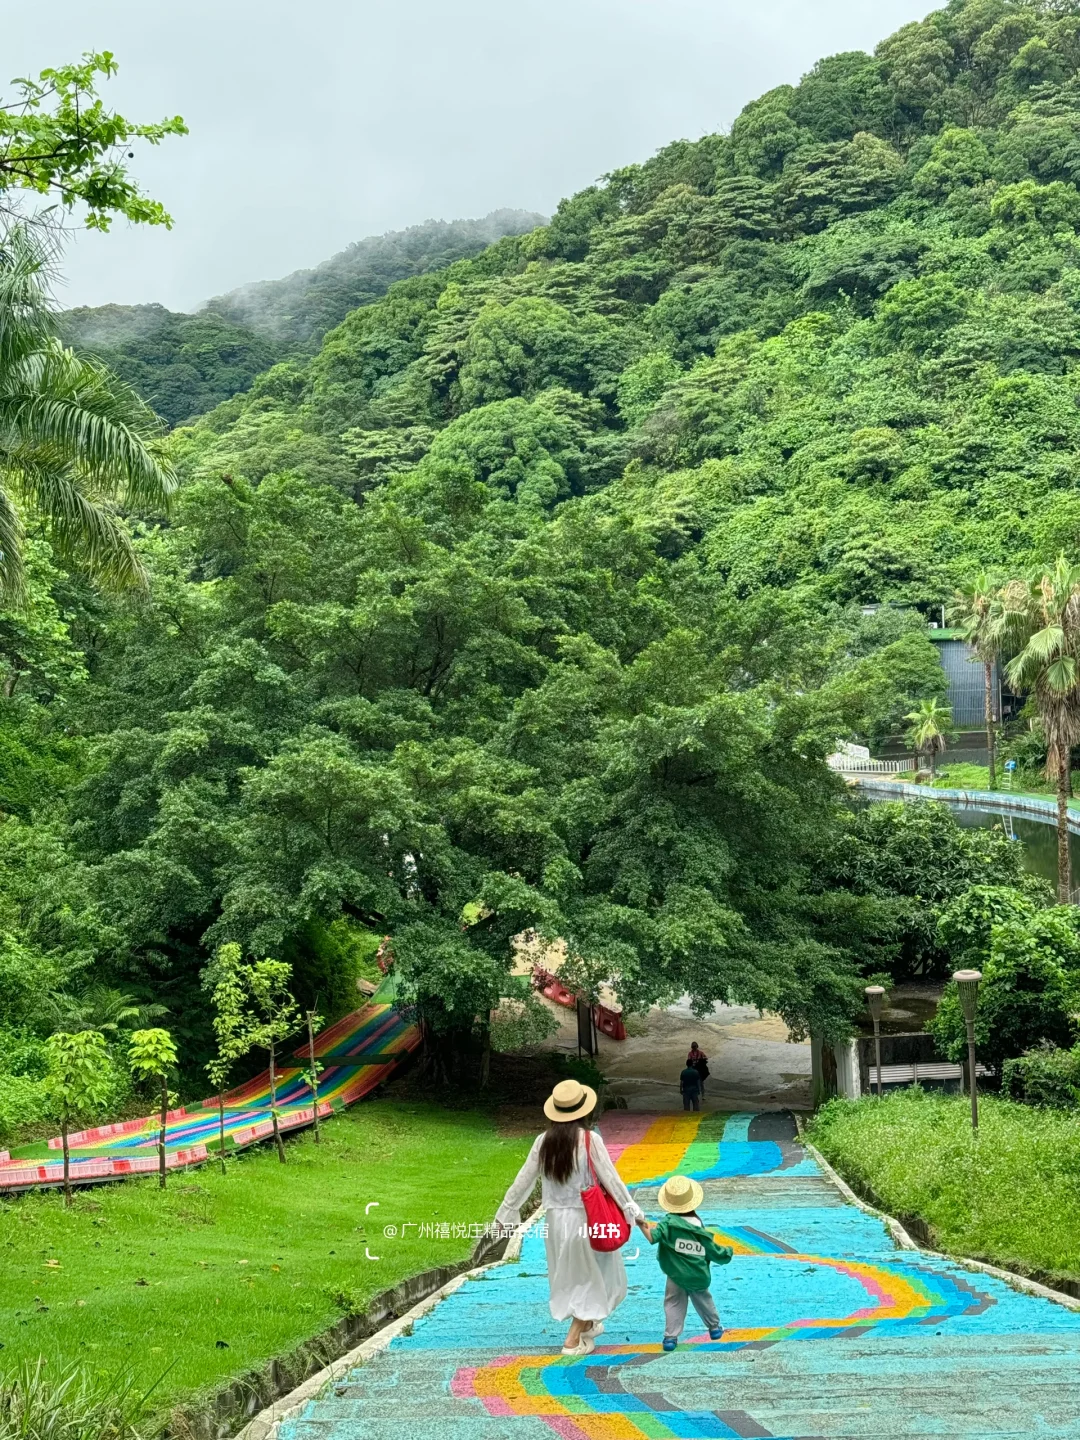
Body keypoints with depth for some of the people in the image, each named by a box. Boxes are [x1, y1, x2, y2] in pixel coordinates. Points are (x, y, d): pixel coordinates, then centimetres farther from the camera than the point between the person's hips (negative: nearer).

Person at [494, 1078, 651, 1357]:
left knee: (570, 1273, 24)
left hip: (556, 1218, 4)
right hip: (587, 1218, -4)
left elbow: (524, 1179, 2)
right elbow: (611, 1179, -14)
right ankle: (573, 1339, 9)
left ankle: (587, 1324, 40)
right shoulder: (590, 1140, -16)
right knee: (594, 1275, 12)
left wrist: (506, 1212, 14)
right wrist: (634, 1212, -7)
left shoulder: (543, 1141, -4)